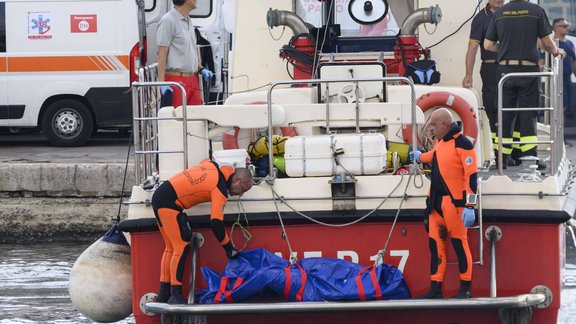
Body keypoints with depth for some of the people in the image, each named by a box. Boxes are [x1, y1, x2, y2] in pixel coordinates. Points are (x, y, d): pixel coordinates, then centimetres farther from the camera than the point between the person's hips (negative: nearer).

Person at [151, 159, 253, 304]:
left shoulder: (214, 166, 9)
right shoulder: (220, 190, -15)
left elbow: (203, 162, 35)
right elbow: (216, 223, -21)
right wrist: (229, 248, -12)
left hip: (159, 196, 10)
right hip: (170, 203, -10)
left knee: (171, 247, 14)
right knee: (182, 247, -10)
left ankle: (163, 293, 15)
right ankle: (175, 295, -14)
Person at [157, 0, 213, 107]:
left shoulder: (188, 21, 16)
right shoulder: (168, 21, -10)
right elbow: (162, 54, -13)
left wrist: (201, 69, 15)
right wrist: (162, 82, -19)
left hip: (192, 79, 8)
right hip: (177, 80, -8)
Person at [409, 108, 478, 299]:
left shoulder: (462, 144, -13)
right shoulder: (441, 143, 14)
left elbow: (471, 175, -17)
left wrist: (469, 206, -20)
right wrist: (420, 157, 56)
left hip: (454, 203, -9)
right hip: (437, 203, 9)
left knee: (459, 244, -4)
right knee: (436, 244, 7)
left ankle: (465, 289, 2)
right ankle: (435, 289, 10)